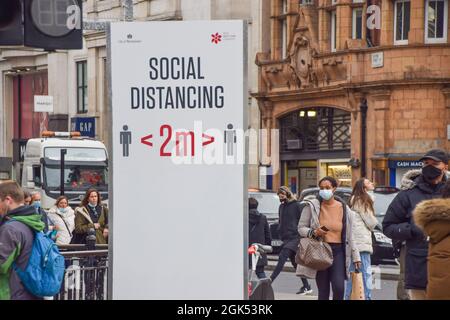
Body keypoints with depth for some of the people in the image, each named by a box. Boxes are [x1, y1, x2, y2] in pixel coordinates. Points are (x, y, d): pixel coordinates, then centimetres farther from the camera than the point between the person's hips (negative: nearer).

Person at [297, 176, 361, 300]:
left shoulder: (344, 209, 8)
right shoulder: (312, 206, 1)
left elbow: (350, 236, 12)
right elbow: (301, 228, 4)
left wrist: (355, 256, 8)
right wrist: (314, 232, -16)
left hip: (338, 251, 1)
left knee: (339, 287, -16)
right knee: (323, 291, 1)